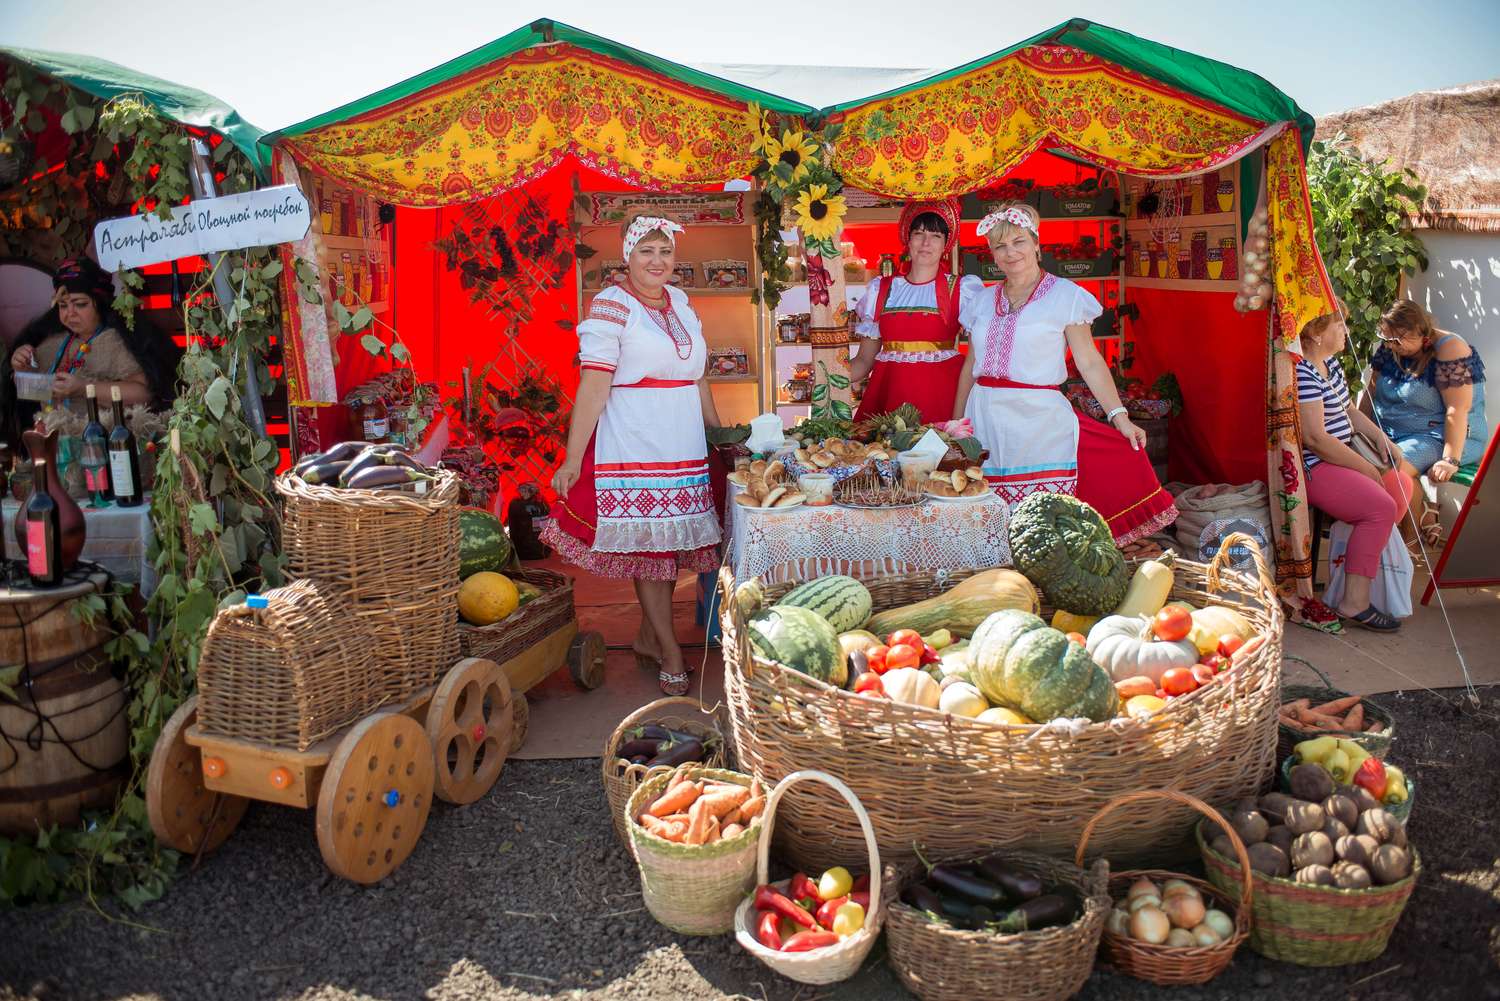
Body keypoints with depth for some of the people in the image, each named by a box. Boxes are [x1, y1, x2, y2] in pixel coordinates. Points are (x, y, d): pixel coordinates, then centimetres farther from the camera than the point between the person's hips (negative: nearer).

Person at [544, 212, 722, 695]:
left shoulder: (681, 302, 14)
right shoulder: (610, 307, -7)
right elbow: (593, 387, -13)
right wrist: (572, 459, -15)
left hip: (684, 447, 7)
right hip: (634, 446, -7)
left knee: (673, 542, 10)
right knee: (647, 543, -2)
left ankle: (648, 638, 25)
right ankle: (670, 651, 8)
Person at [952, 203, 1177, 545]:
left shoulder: (1064, 295, 1)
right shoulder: (983, 300, 13)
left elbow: (1089, 362, -3)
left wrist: (1119, 416, -11)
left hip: (1037, 420, -4)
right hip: (983, 421, 4)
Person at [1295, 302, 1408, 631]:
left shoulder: (1329, 362, 12)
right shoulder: (1302, 373, -22)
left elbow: (1348, 410, 24)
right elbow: (1315, 437, -27)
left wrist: (1380, 437, 6)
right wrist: (1365, 468, -17)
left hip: (1337, 458, 11)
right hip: (1312, 467, -11)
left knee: (1400, 484, 14)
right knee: (1381, 506, -23)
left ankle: (1374, 552, 31)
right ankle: (1355, 603, -22)